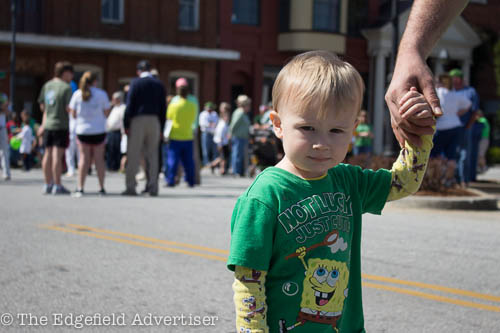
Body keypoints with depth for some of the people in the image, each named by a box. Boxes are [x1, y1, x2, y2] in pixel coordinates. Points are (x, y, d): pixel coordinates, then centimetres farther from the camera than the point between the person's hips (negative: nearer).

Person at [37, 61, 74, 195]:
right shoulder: (66, 87, -11)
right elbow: (68, 108, -17)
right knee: (57, 155, -5)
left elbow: (43, 106, 16)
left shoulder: (47, 86, 9)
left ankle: (48, 184, 17)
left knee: (48, 154, 10)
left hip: (48, 125, 7)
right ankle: (57, 186, -1)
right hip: (61, 125, -7)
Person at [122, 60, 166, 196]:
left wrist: (126, 125, -3)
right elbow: (163, 108, 8)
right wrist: (161, 128, 12)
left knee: (133, 155, 1)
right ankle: (153, 188, 6)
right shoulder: (159, 84, 8)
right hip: (155, 121, 3)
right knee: (152, 155, 8)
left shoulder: (136, 83, -2)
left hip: (138, 120, -3)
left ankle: (130, 186, 0)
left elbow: (129, 105, -7)